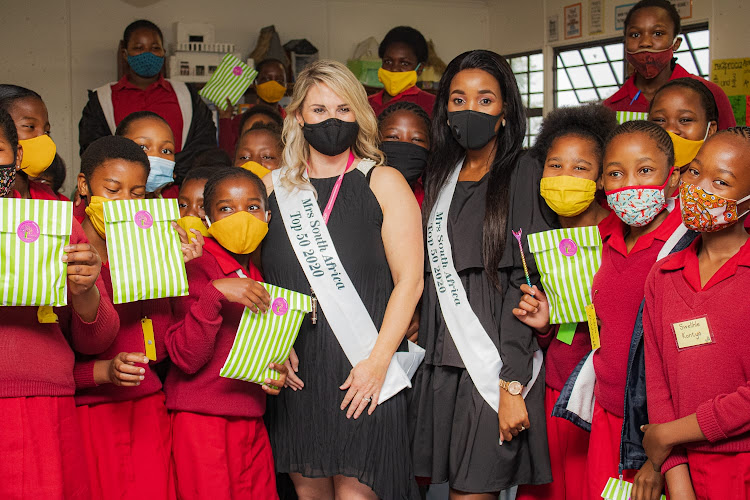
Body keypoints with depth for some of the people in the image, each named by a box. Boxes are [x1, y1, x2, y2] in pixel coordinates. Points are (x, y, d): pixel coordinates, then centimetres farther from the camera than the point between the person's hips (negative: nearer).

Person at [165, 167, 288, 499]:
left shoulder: (258, 279, 15)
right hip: (201, 419, -7)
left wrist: (277, 372, 4)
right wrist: (214, 293, -26)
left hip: (251, 421, 7)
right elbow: (185, 358, -16)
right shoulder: (197, 266, -7)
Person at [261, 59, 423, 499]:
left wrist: (377, 361, -11)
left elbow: (409, 280, -3)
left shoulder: (383, 183, 4)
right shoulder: (276, 186, 12)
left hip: (364, 370, -3)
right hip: (294, 368, 3)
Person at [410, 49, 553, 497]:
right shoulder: (441, 175, 15)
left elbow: (527, 281, -10)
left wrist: (513, 384, -16)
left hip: (499, 362, -5)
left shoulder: (523, 174, -3)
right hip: (442, 360, 6)